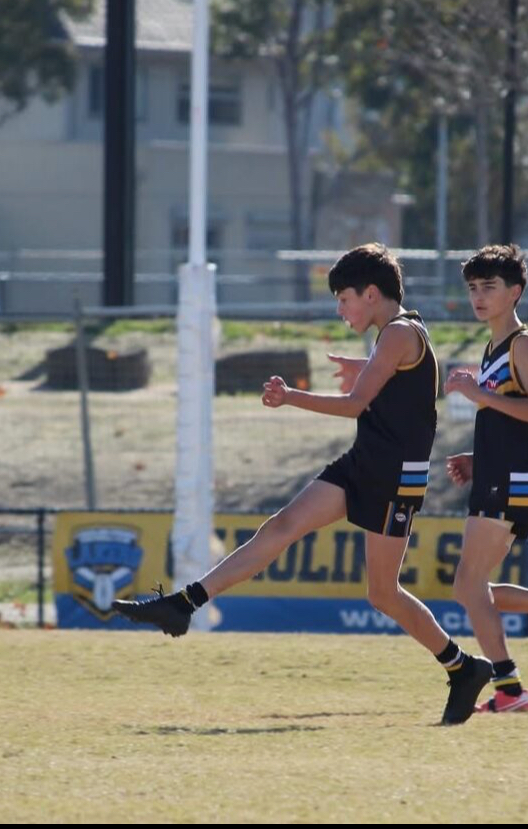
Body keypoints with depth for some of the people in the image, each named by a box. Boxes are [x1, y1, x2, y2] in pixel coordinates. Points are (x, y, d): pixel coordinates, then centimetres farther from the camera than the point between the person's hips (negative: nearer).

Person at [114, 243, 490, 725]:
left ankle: (464, 669, 14)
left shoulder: (401, 334, -15)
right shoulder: (397, 335, 15)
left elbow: (356, 404, -20)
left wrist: (290, 398, -19)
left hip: (396, 478, -10)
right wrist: (365, 374, 36)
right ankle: (183, 605, -8)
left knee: (383, 593, -2)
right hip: (364, 466, 10)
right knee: (282, 527, -1)